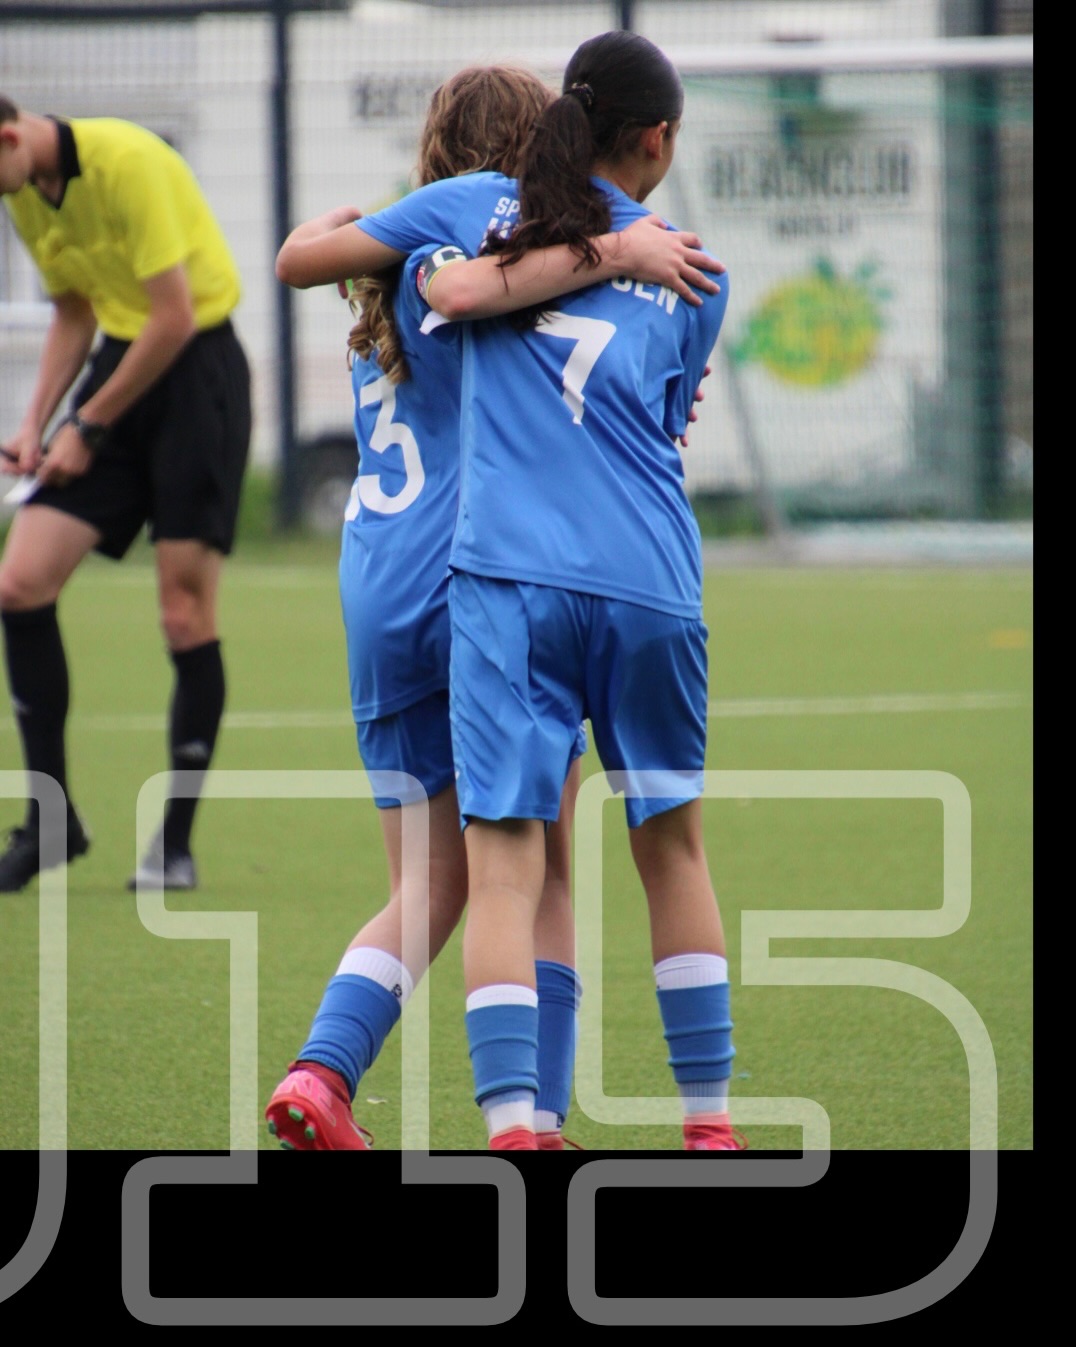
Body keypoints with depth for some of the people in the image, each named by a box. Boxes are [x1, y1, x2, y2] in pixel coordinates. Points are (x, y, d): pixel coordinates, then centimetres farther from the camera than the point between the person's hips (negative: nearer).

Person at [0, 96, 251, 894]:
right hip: (122, 362, 8)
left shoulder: (125, 162, -21)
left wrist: (89, 427, -13)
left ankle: (176, 842, 3)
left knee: (186, 614, -8)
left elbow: (173, 318, -20)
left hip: (197, 371, -8)